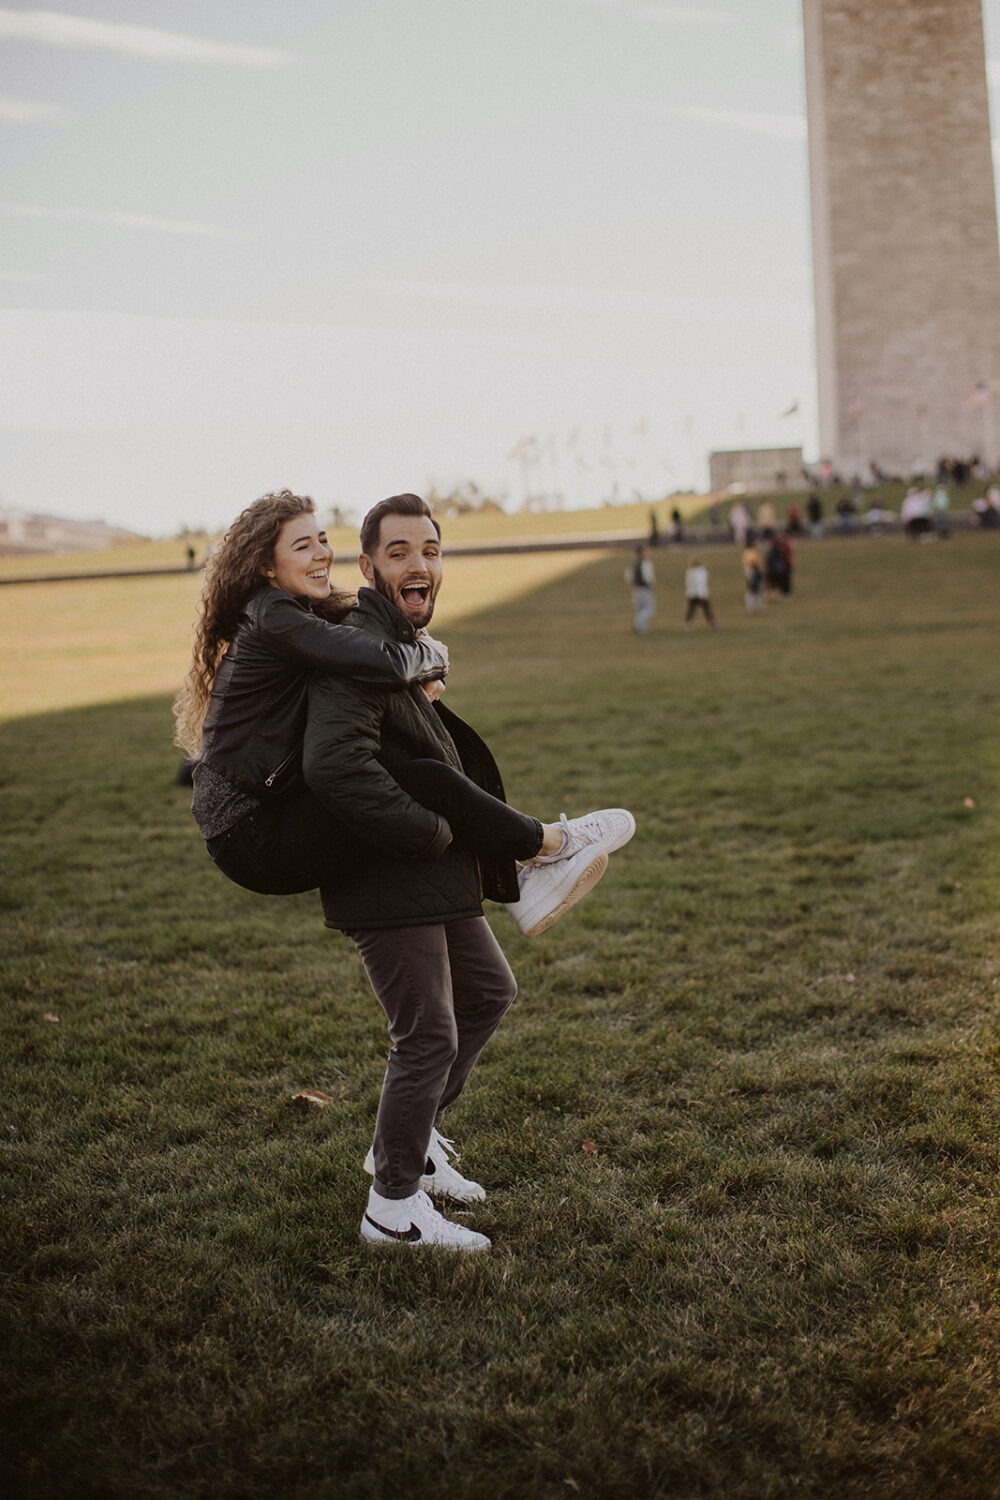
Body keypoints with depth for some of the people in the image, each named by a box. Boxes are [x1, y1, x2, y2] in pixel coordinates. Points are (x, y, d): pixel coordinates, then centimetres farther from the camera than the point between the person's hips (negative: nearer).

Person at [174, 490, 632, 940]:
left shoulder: (305, 616, 15)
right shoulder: (272, 619, -14)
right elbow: (385, 664, -26)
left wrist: (421, 663, -3)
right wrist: (431, 656, -3)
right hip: (255, 837, -10)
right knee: (427, 783, -17)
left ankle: (518, 884, 13)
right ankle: (551, 844, 3)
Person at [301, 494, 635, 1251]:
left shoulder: (400, 643, 13)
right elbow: (334, 765, -36)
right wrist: (430, 830, -25)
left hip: (434, 877, 11)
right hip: (386, 883, -10)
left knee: (488, 991, 24)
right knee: (429, 1039, -1)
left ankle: (412, 1138, 36)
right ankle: (393, 1206, 16)